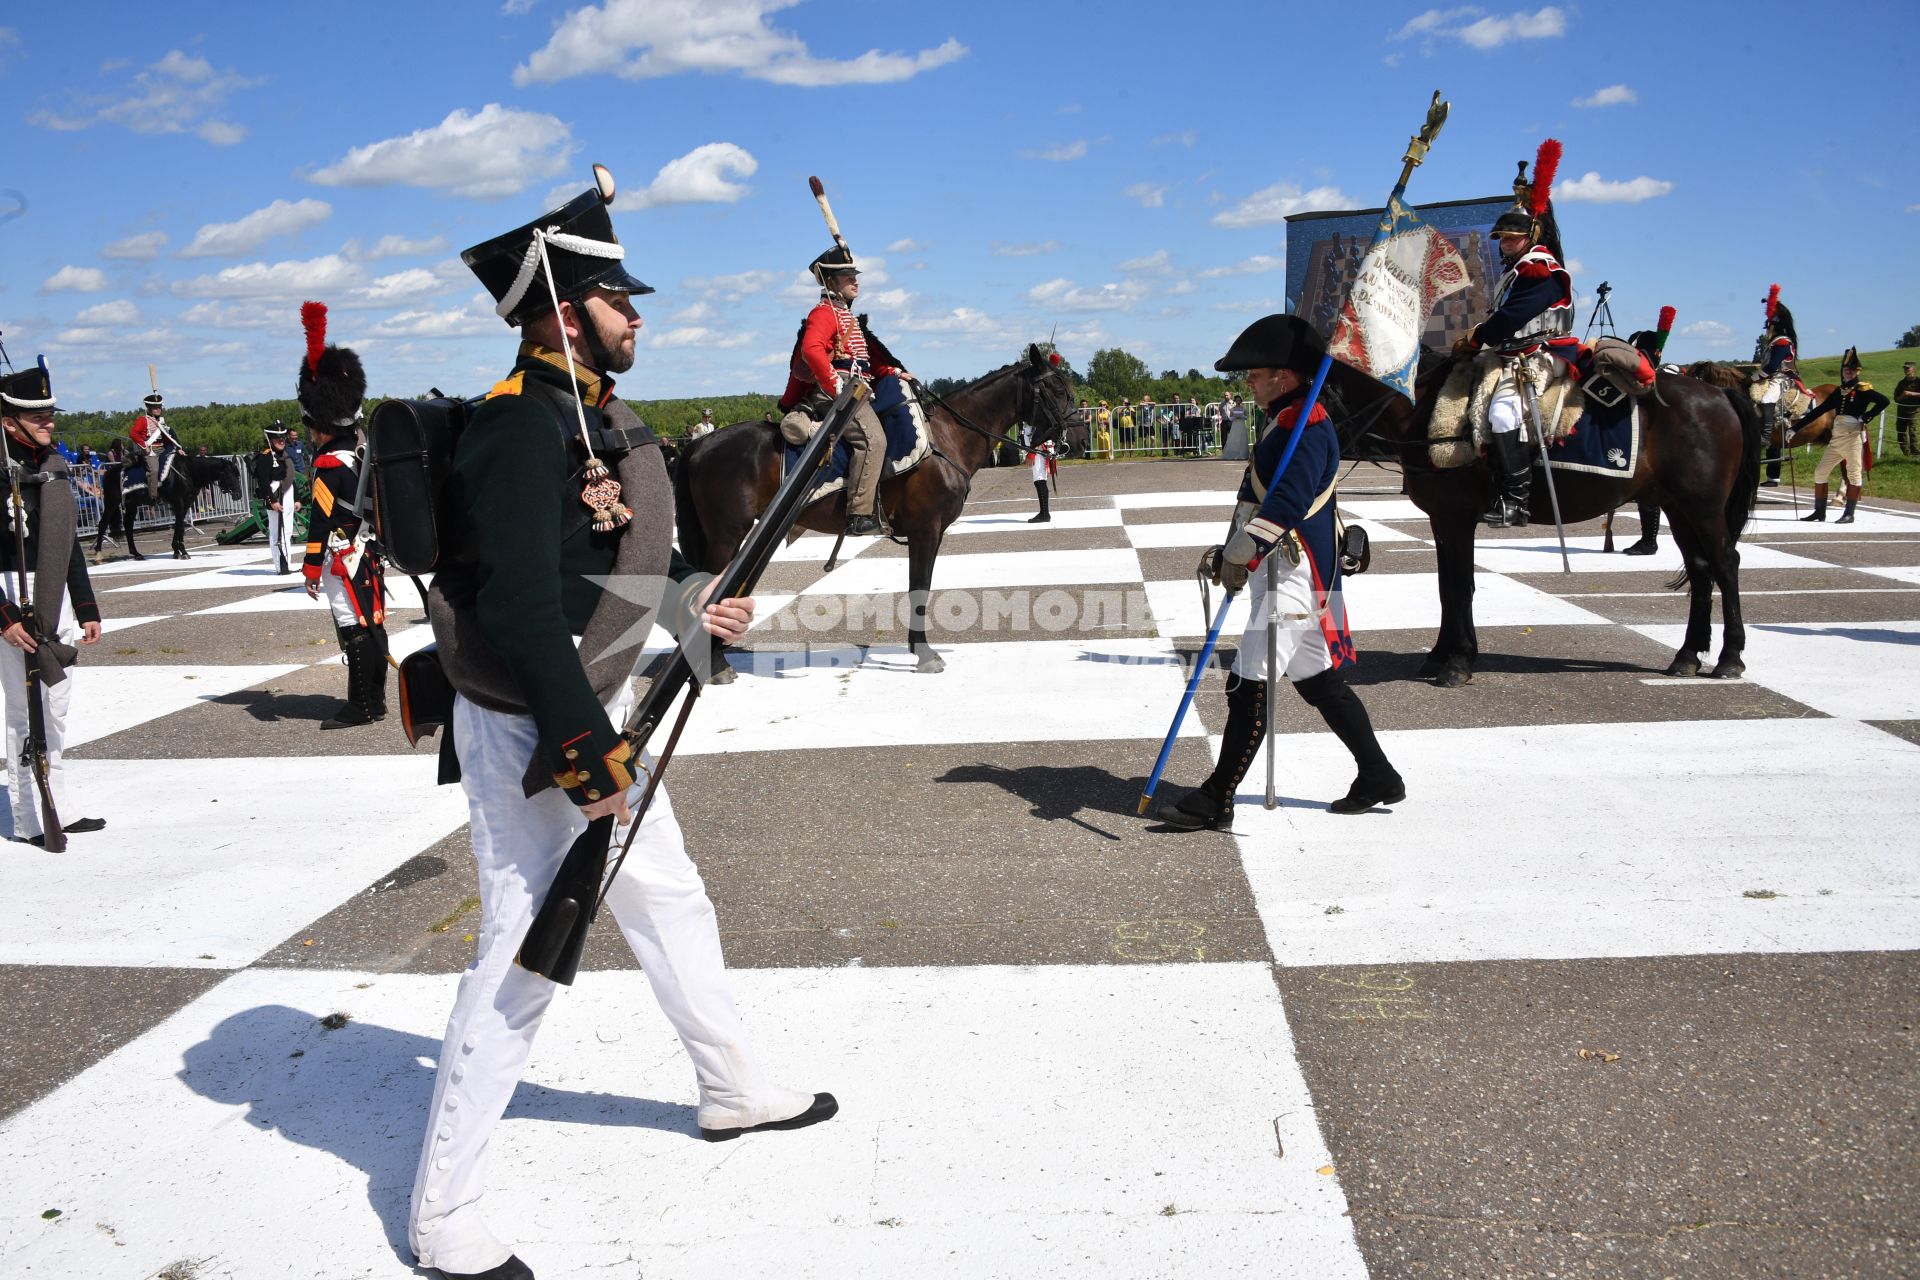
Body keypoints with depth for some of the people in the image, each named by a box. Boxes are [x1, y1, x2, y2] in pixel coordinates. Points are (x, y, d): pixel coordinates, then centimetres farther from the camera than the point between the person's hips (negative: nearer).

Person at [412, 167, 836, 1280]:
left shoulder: (606, 414, 9)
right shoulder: (523, 428, -21)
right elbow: (520, 610, -27)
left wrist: (692, 596, 6)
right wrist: (586, 755, -25)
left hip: (602, 707, 10)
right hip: (533, 735, -10)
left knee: (671, 899, 22)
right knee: (525, 958, -2)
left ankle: (737, 1091, 43)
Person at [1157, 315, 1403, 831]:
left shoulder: (1308, 427, -16)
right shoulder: (1287, 422, 17)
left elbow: (1285, 504, -28)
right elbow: (1258, 499, 20)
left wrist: (1241, 556, -28)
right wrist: (1230, 551, 11)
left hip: (1293, 577, -11)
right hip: (1287, 575, 11)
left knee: (1249, 687, -8)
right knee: (1320, 682, 17)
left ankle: (1215, 802, -3)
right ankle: (1378, 778, 27)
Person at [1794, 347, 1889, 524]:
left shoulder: (1863, 390, -2)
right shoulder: (1837, 392, 15)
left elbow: (1884, 401, -14)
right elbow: (1817, 412, 15)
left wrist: (1865, 418, -15)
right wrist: (1795, 428, 11)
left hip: (1853, 436, -7)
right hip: (1836, 438, 7)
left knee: (1853, 474, -4)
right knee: (1820, 472, 6)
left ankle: (1849, 514, 0)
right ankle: (1819, 512, 13)